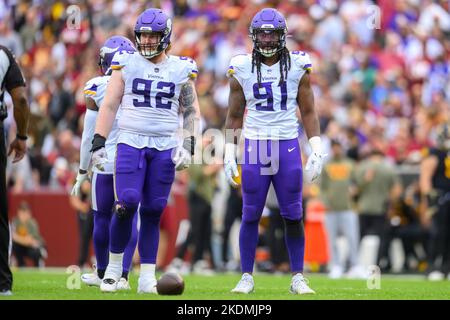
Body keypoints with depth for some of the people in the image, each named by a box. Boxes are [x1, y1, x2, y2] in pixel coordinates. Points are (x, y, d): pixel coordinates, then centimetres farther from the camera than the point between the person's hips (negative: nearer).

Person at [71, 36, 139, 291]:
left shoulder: (98, 89, -5)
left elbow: (90, 136, -1)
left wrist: (83, 171, 7)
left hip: (106, 163, -2)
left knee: (102, 217, 10)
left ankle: (102, 273, 22)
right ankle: (122, 275, -1)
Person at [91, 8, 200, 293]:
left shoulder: (181, 69, 6)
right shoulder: (126, 64, 4)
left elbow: (192, 111, 10)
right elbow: (109, 106, 6)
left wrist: (189, 145, -2)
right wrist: (98, 143, -1)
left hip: (166, 147, 1)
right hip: (131, 143, -1)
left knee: (153, 211, 0)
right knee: (127, 204, -15)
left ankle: (147, 277, 5)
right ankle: (115, 266, 3)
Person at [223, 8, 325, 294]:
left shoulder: (297, 67, 2)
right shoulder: (242, 69, 2)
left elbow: (308, 112, 6)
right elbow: (235, 116, 10)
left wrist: (317, 149, -2)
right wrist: (229, 154, 5)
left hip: (288, 146, 0)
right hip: (254, 147, 0)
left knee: (293, 216, 0)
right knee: (251, 216, 1)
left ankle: (298, 278, 8)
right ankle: (247, 278, 9)